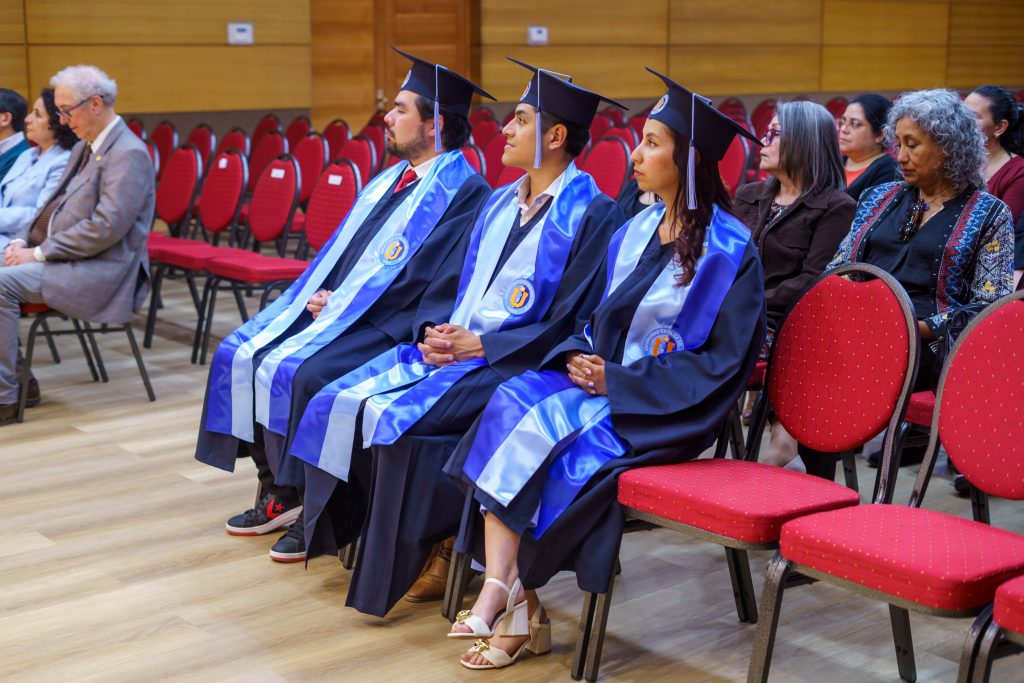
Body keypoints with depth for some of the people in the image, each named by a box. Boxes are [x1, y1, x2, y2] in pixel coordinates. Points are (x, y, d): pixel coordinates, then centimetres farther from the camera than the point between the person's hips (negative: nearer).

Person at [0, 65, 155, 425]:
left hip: (100, 271, -10)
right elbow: (56, 206, 24)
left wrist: (40, 253, -18)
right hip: (64, 259, 10)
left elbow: (106, 227, -22)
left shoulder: (128, 154, -13)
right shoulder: (84, 149, 17)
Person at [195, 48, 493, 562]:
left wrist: (342, 304, -17)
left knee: (299, 373, -30)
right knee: (239, 354, 1)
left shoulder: (463, 192, -12)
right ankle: (279, 494, 7)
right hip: (337, 310, 10)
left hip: (386, 327, -9)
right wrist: (321, 296, -1)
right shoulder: (390, 179, 17)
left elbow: (442, 284, -21)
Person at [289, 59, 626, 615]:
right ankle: (362, 533, 1)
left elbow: (570, 320, -14)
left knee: (397, 417, -26)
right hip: (455, 344, 8)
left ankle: (434, 550, -9)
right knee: (344, 401, -10)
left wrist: (481, 345, -17)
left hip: (516, 361, -8)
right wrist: (437, 331, -2)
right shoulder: (501, 203, 17)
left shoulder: (590, 214, -8)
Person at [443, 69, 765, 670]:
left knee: (544, 430, -27)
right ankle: (504, 595, -26)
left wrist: (618, 381, -17)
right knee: (512, 403, -21)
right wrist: (579, 356, -5)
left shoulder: (729, 250, -10)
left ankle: (509, 597, -11)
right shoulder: (638, 231, 12)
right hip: (604, 381, 7)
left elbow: (726, 360, -14)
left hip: (668, 411, -6)